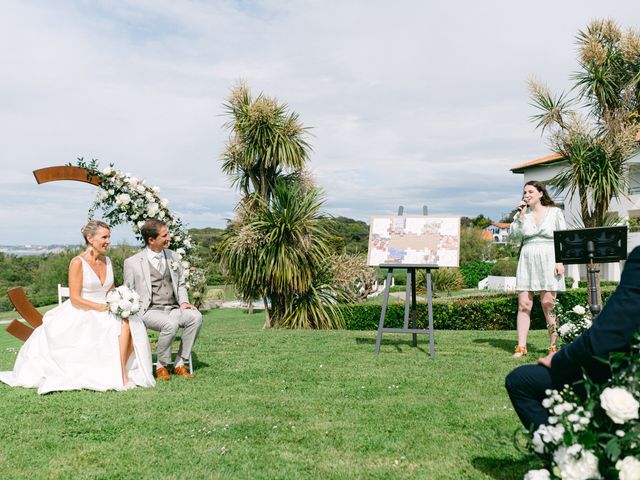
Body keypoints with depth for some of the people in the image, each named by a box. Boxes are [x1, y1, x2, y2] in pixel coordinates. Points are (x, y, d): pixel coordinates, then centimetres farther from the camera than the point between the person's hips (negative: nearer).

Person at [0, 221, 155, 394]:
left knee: (128, 324, -25)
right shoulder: (78, 263, -8)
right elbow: (75, 299, -12)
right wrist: (103, 307, -18)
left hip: (105, 314, 6)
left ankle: (122, 374, -19)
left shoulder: (107, 261, 11)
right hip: (82, 315, -6)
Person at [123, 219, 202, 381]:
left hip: (173, 308, 4)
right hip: (149, 311, -4)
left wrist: (183, 302, 2)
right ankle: (161, 366, -11)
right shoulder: (132, 262, 0)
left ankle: (179, 363, -14)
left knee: (195, 316, -27)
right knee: (171, 324, -35)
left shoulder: (173, 257, 13)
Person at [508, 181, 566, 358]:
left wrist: (560, 261, -8)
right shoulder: (522, 213, 11)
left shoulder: (555, 212, 4)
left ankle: (553, 346, 5)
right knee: (523, 305, -2)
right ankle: (521, 347, 0)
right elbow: (513, 235, 0)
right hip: (527, 261, 3)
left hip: (548, 261, -3)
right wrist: (521, 216, -9)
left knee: (548, 304, -4)